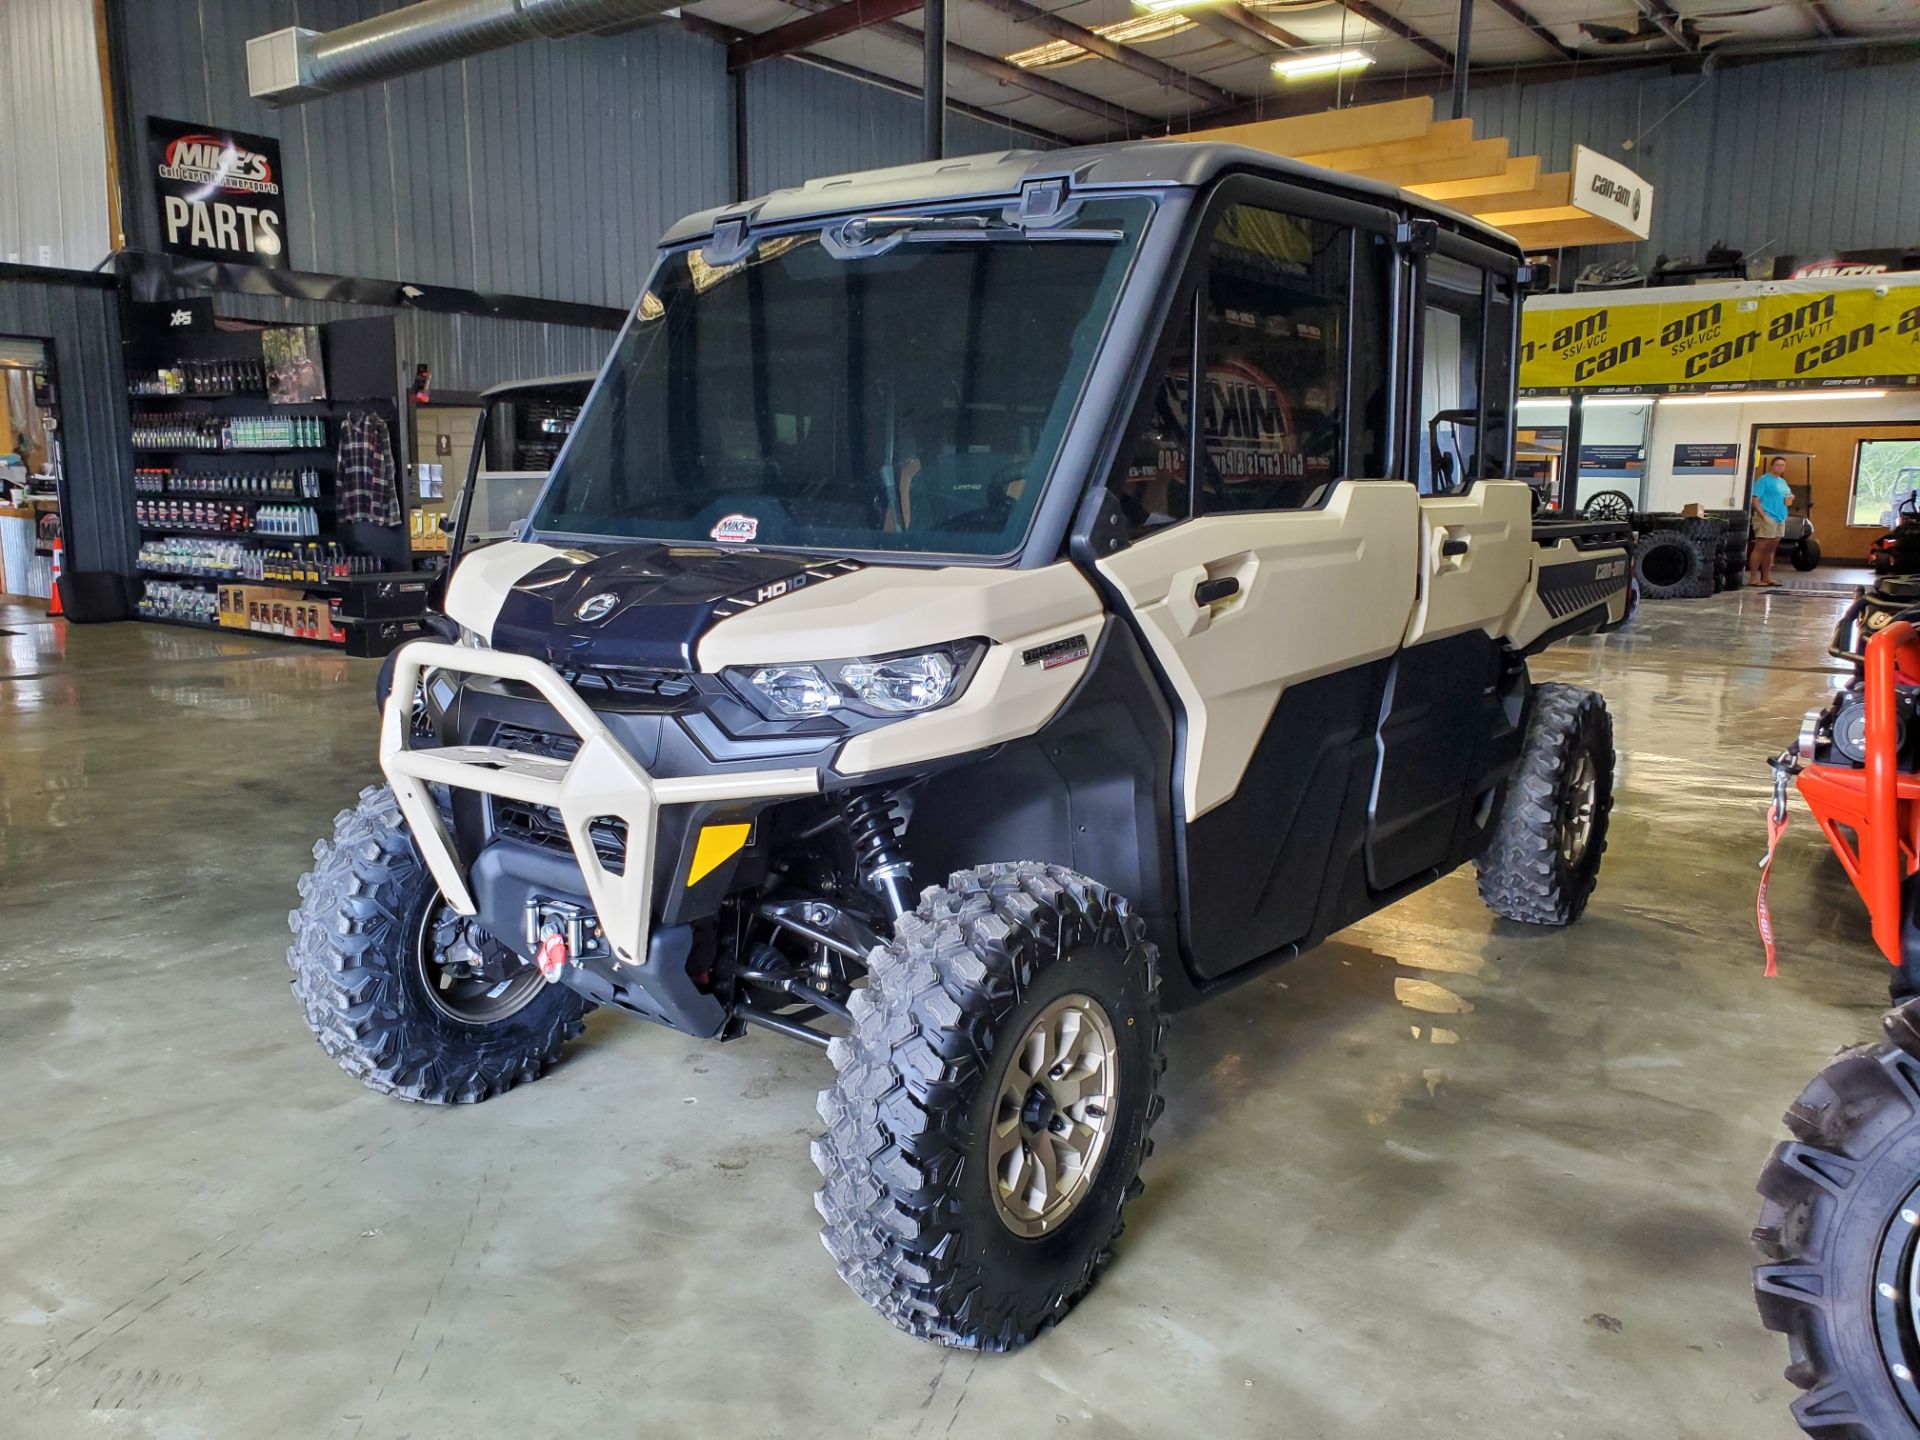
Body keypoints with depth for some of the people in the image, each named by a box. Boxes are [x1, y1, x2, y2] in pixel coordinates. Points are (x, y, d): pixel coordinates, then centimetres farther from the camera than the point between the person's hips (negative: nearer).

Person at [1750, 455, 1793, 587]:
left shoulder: (1783, 482, 20)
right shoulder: (1764, 480, -7)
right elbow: (1754, 500, -14)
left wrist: (1790, 499, 7)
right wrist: (1764, 516, -22)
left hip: (1780, 519, 9)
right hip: (1767, 519, -9)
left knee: (1770, 550, 11)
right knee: (1760, 548, -9)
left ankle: (1766, 577, 15)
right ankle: (1755, 578, -9)